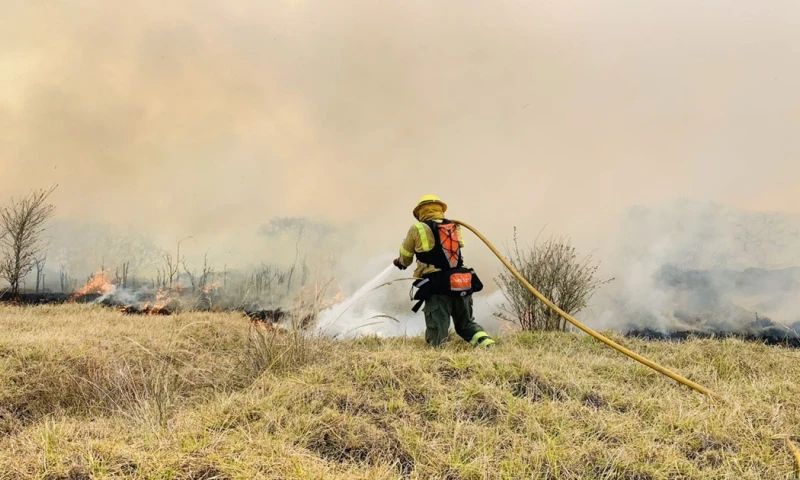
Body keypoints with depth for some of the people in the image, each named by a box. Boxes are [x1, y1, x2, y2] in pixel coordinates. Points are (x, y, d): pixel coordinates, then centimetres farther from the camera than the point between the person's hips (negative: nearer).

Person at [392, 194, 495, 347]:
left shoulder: (417, 229, 1)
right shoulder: (455, 228, 14)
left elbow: (404, 258, 14)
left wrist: (400, 262, 40)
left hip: (437, 289, -4)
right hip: (463, 285, 4)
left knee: (437, 340, 0)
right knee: (467, 324, 22)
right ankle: (485, 341, -3)